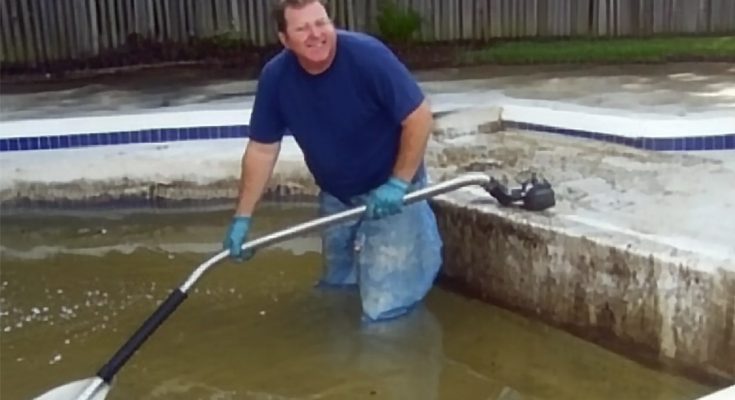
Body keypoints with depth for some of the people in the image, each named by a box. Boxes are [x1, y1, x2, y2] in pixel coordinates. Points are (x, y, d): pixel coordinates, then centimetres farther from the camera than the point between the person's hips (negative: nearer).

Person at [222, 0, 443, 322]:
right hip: (336, 197, 5)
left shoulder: (367, 55, -26)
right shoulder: (275, 77, -13)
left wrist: (398, 183, -23)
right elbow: (262, 149, -4)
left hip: (390, 190, -5)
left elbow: (419, 117, -20)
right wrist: (242, 218, -5)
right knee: (337, 291, 22)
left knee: (383, 307, -7)